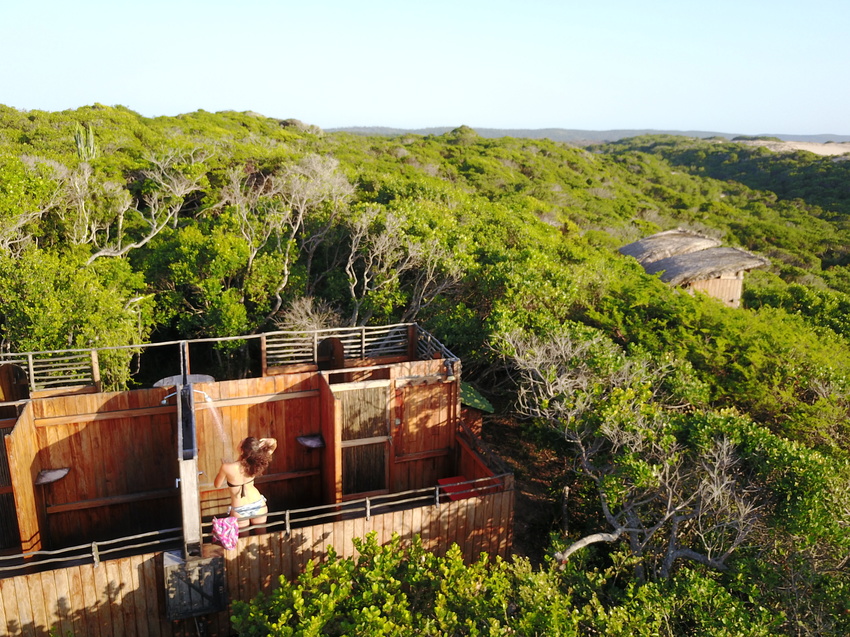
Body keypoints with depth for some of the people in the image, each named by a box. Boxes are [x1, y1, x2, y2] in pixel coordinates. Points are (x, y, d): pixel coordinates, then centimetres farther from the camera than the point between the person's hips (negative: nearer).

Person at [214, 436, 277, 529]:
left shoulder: (227, 468, -28)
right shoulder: (256, 464, -20)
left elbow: (217, 485, -7)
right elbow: (273, 443, -7)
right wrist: (266, 441, -29)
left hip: (239, 511, -2)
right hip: (258, 505, 2)